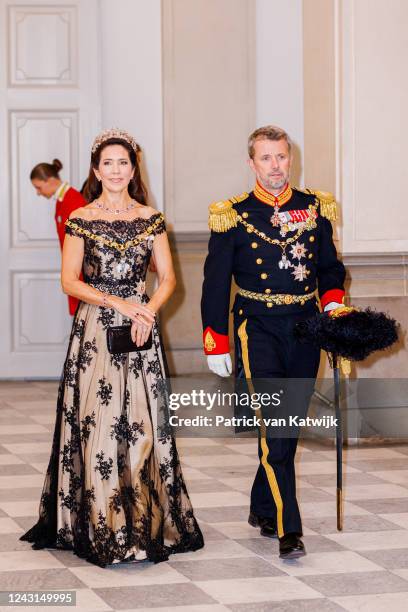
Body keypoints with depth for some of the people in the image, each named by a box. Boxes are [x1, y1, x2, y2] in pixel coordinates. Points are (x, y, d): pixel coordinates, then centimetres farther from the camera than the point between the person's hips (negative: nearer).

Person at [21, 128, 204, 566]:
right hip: (94, 330, -1)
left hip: (140, 331, 2)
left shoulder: (150, 219, 8)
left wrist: (148, 310, -12)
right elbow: (70, 281, -3)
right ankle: (98, 527, 4)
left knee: (142, 424, -1)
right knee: (94, 423, -4)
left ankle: (145, 523, 7)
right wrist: (119, 302, -13)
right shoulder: (80, 220, 3)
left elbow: (168, 277, 7)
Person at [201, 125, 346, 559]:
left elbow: (330, 266, 19)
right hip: (258, 328, -4)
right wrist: (216, 345, -3)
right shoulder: (234, 216, -2)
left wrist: (333, 301, 0)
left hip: (305, 328, 4)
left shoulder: (315, 208, 8)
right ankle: (287, 530, -14)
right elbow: (215, 284, 0)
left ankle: (262, 509, 29)